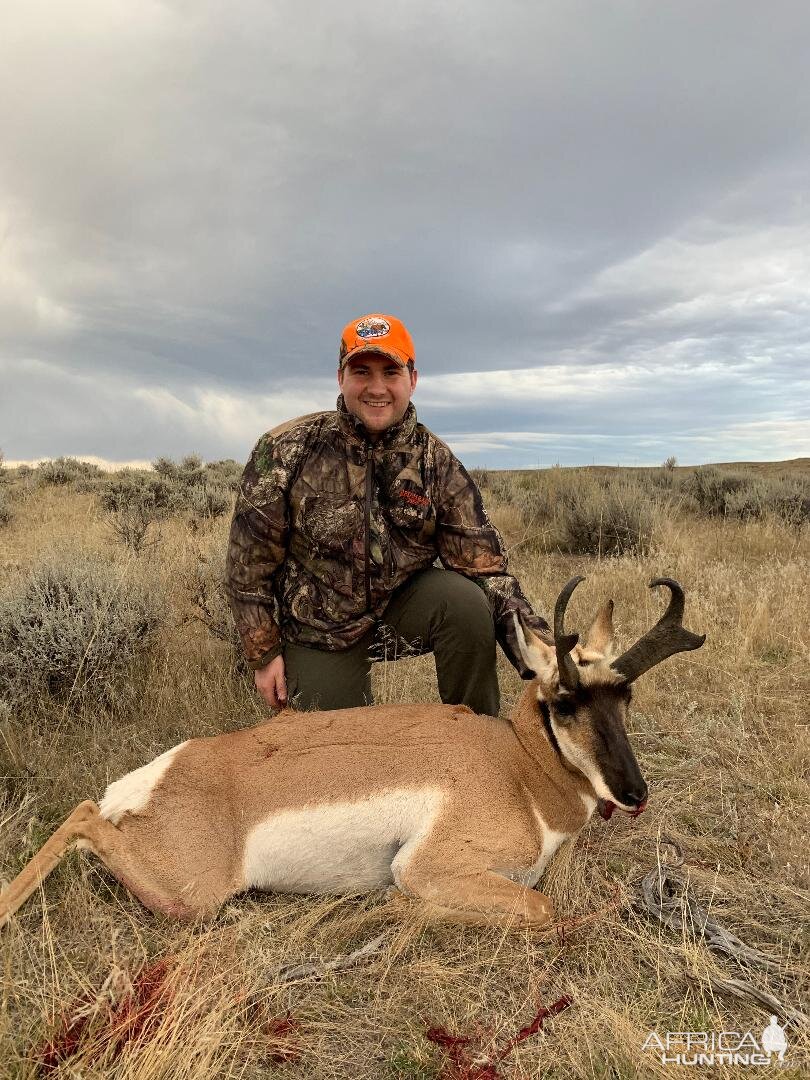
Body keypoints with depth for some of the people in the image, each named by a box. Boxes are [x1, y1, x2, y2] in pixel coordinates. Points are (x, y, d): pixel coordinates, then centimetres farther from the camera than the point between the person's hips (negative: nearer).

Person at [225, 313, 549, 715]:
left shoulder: (436, 462, -10)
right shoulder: (287, 449, -15)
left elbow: (483, 565, -14)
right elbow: (250, 559, -8)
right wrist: (264, 654, -7)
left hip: (402, 603, 1)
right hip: (320, 632, 0)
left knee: (467, 601, -27)